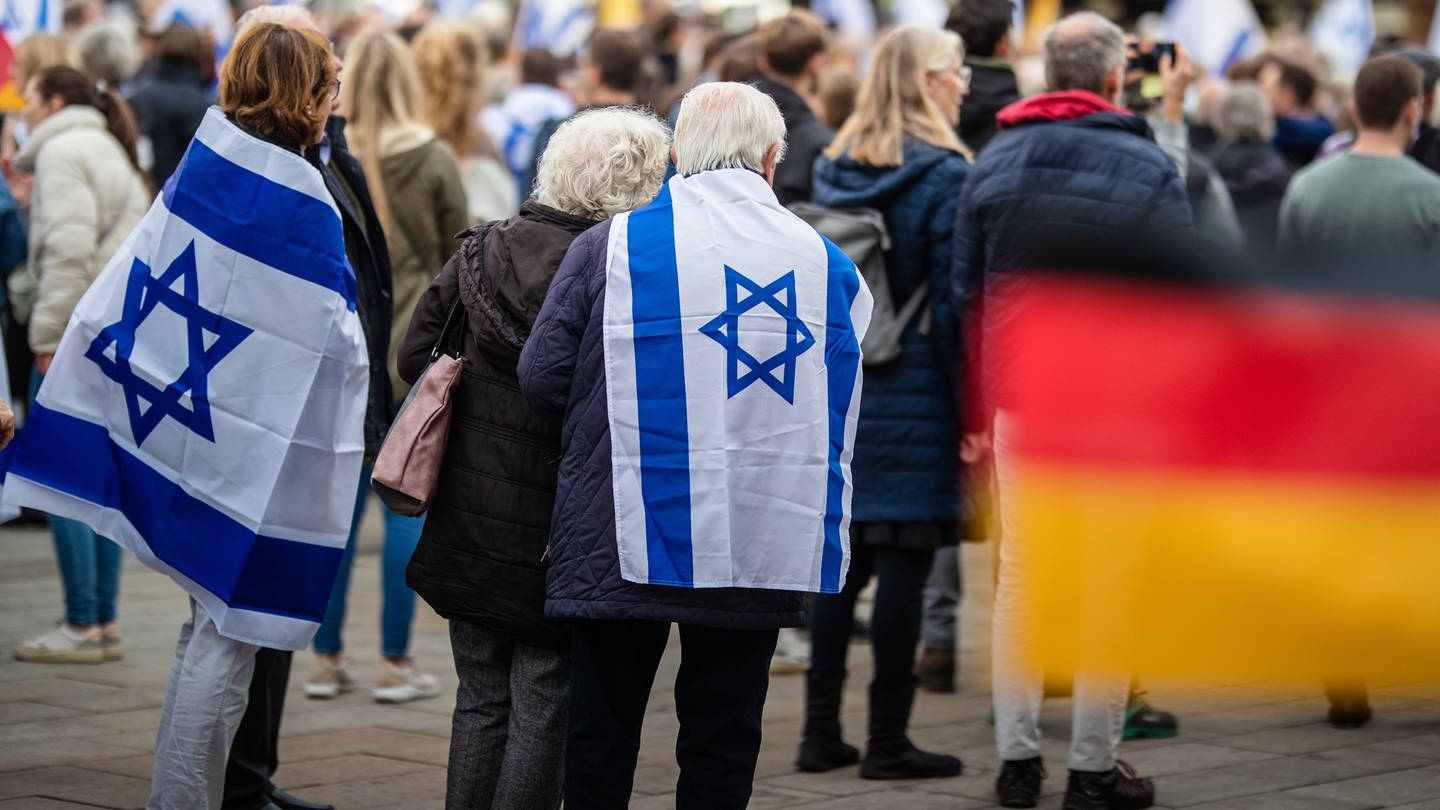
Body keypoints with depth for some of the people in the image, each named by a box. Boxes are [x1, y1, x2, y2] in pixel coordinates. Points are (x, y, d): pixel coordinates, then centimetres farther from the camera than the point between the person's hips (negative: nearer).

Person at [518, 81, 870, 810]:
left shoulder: (609, 246, -6)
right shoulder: (822, 259, 3)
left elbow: (541, 377, -3)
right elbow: (837, 414, 11)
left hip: (624, 542, -2)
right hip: (761, 551, 2)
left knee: (602, 737, 11)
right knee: (722, 745, 10)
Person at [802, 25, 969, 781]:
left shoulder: (832, 169, 8)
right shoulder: (942, 173, -10)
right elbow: (953, 297, -13)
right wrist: (971, 403, -8)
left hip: (837, 389, 6)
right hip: (914, 395, -6)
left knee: (840, 561, 11)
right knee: (903, 563, -1)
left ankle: (821, 731, 14)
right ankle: (887, 741, 3)